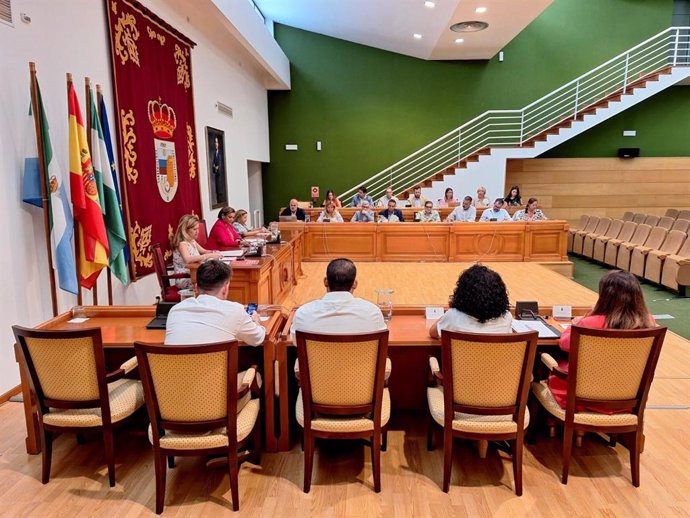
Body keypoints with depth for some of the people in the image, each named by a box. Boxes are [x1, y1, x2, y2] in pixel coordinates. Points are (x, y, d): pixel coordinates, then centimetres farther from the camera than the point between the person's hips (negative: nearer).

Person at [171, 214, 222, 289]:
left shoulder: (192, 241, 8)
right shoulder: (182, 244, -17)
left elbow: (204, 251, 22)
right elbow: (187, 259, -36)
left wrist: (214, 253, -2)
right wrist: (210, 255, -38)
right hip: (184, 279, -8)